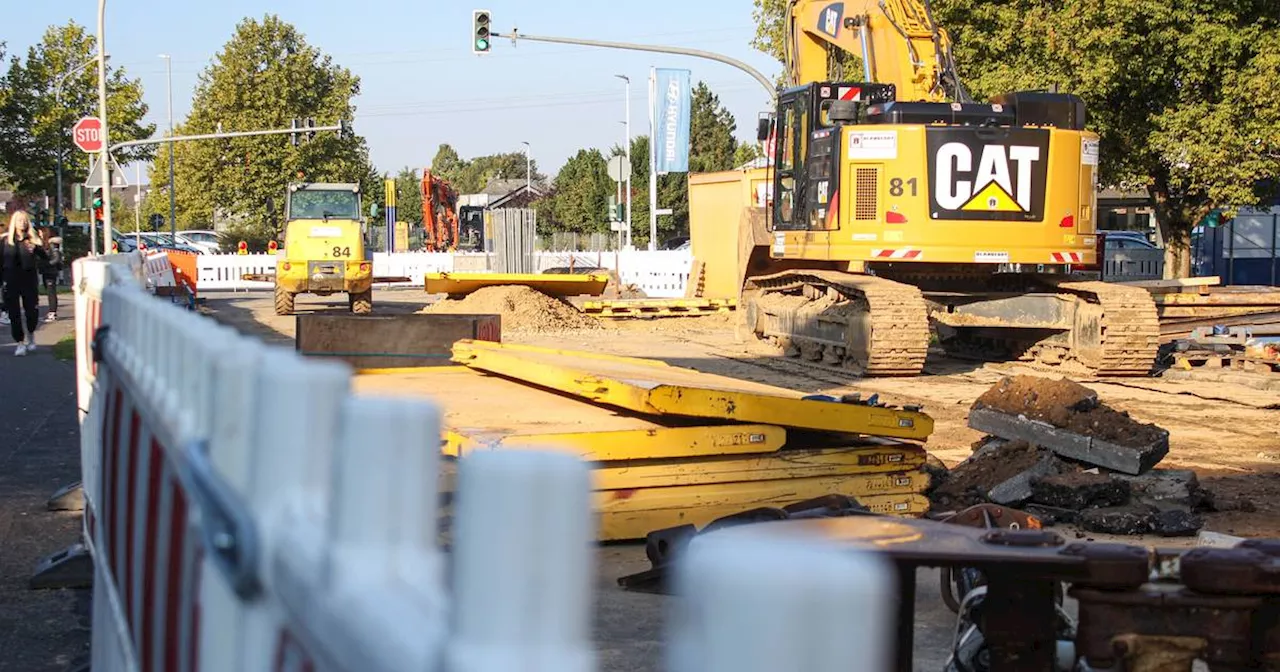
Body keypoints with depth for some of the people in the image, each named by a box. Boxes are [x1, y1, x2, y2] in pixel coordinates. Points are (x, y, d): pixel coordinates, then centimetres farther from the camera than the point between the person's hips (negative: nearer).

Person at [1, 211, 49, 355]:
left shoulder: (33, 240, 2)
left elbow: (45, 257, -5)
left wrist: (37, 248, -24)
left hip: (29, 280, 0)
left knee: (32, 311, -1)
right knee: (14, 313, -1)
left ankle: (30, 335, 28)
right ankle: (20, 342, 9)